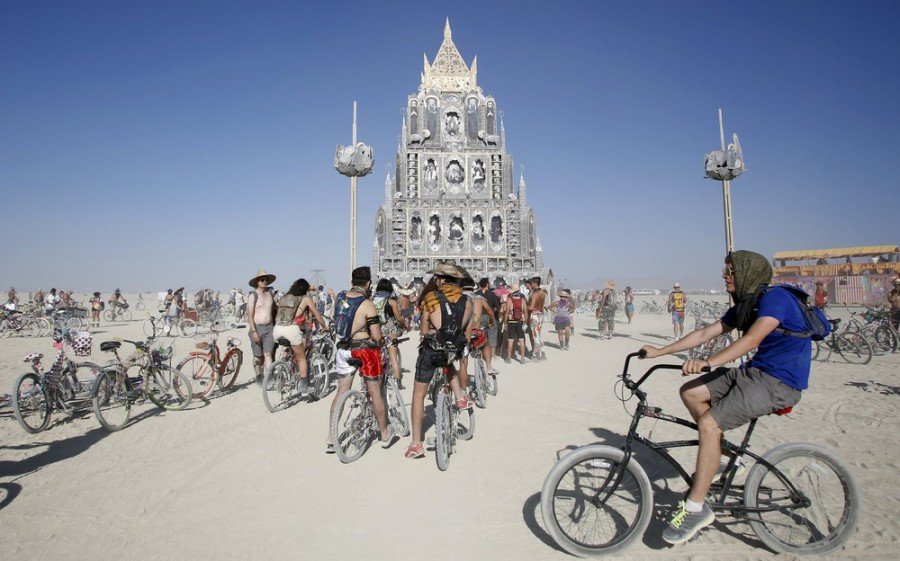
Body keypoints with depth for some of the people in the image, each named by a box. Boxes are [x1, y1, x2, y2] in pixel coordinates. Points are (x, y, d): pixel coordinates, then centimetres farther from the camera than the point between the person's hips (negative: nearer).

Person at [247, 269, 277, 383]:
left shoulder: (270, 293, 8)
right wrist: (254, 331, -17)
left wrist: (275, 326, 15)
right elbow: (250, 315, -10)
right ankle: (258, 376, 22)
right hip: (257, 328, -3)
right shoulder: (253, 295, -6)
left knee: (268, 354, -3)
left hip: (269, 328, 3)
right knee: (258, 356, 7)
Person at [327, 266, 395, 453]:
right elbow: (376, 336, -17)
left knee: (341, 391, 14)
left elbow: (337, 323, 11)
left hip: (343, 349, 6)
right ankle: (385, 434, 25)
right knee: (375, 392, 9)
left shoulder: (339, 298, 0)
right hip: (365, 350, -5)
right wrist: (381, 340, 3)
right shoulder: (367, 304, -18)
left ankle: (331, 439, 16)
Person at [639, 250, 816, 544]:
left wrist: (708, 363, -42)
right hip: (753, 371, 9)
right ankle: (716, 457, 14)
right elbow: (705, 333, 11)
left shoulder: (775, 297, -16)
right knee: (690, 392, -1)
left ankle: (696, 508, -12)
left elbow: (751, 339, -31)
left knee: (709, 424, -22)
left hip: (779, 382, -9)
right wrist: (660, 351, 7)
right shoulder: (744, 307, 12)